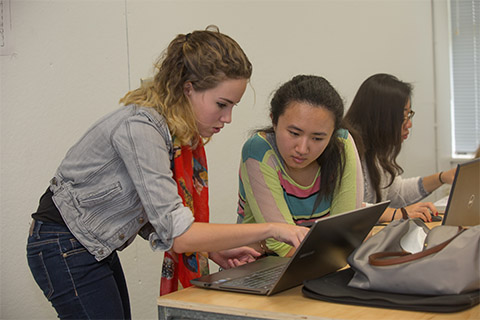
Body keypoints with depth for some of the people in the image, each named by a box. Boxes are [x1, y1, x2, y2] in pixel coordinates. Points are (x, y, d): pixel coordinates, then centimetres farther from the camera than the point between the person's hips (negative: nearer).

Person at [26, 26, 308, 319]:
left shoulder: (180, 132, -1)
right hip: (66, 251, -9)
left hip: (97, 249, 9)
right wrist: (271, 229, -31)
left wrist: (213, 251, -8)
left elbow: (154, 215, 3)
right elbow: (176, 234, -33)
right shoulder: (140, 127, -29)